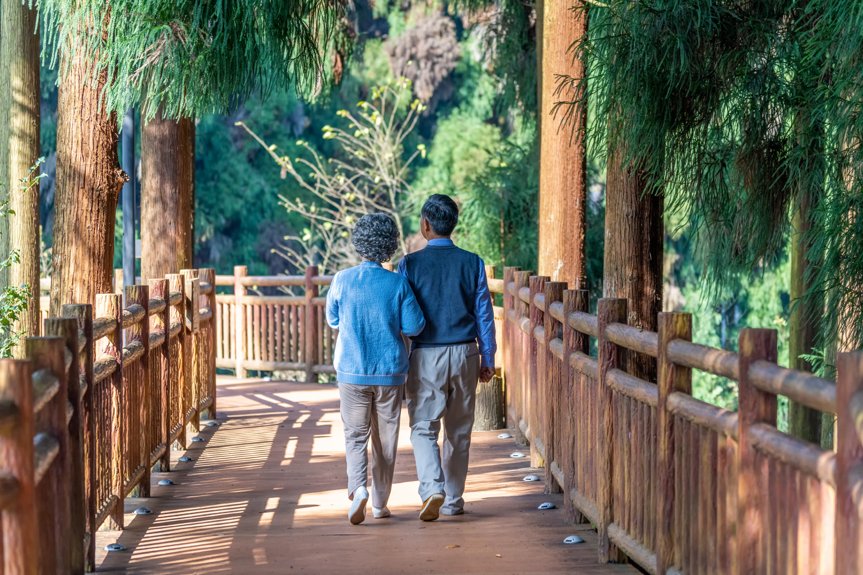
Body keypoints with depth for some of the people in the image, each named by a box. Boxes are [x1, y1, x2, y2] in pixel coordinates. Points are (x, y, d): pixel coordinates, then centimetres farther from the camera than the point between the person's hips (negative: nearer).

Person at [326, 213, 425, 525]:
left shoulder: (342, 280, -6)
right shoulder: (397, 283, -10)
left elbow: (333, 320, 7)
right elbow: (415, 326, -9)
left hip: (352, 371, 0)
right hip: (389, 371, 0)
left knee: (355, 435, 9)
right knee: (385, 438, 11)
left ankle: (358, 488, -16)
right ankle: (380, 503, 17)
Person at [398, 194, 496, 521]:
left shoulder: (410, 264, -5)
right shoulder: (472, 263, 1)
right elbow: (484, 313, 4)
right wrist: (488, 359, 11)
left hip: (425, 358, -2)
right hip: (464, 355, 3)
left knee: (423, 427, 2)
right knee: (459, 430, 12)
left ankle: (433, 488, -20)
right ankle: (453, 500, 18)